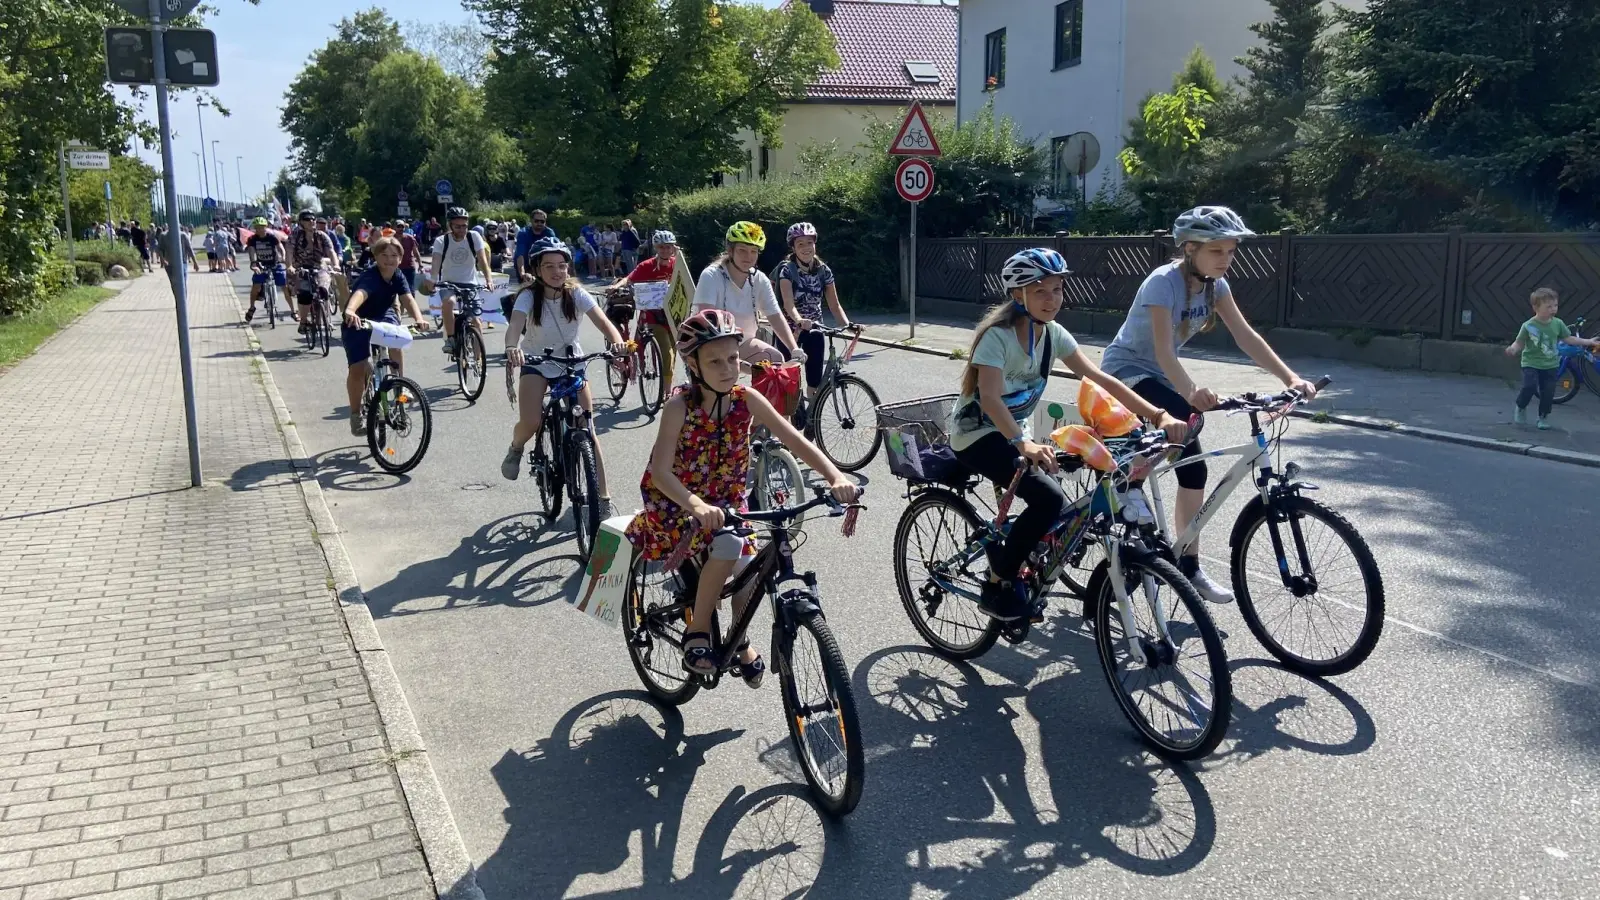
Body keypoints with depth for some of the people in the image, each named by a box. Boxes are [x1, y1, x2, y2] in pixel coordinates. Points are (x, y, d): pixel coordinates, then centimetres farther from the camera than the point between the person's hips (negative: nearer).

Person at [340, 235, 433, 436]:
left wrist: (419, 318, -47)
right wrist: (349, 311, -75)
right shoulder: (370, 278, -32)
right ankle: (356, 416, 1)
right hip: (357, 325, -5)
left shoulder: (397, 277, -12)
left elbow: (408, 299, -27)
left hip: (382, 318, 5)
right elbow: (360, 294, -54)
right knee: (359, 369, -18)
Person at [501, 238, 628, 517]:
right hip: (536, 363, -1)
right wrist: (512, 348, -59)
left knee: (587, 429, -7)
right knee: (531, 423, -23)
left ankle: (603, 496, 1)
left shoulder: (577, 294, -15)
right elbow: (515, 325, -35)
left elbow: (602, 321, -28)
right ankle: (515, 449, 15)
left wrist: (617, 340, -50)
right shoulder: (529, 296, -18)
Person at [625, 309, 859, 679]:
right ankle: (697, 631, -10)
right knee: (729, 545, -30)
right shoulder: (680, 406, -23)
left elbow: (795, 440, -18)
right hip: (674, 500, -5)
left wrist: (836, 477, -34)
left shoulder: (747, 400, -13)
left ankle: (740, 641, 23)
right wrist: (697, 505, -50)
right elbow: (661, 471, -32)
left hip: (726, 499, 5)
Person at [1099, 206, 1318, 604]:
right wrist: (1191, 391, -56)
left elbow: (1245, 336, -11)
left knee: (1191, 467, 2)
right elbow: (1163, 351, -38)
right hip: (1125, 370, -8)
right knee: (1184, 416, -35)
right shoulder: (1163, 282, -27)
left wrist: (1290, 377, -24)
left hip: (1159, 375, 8)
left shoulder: (1214, 283, -4)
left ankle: (1189, 566, 10)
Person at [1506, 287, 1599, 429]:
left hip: (1551, 365, 4)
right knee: (1529, 387, -21)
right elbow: (1519, 343, -9)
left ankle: (1543, 417, 22)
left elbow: (1568, 339, 9)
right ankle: (1520, 408, 7)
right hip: (1531, 363, -4)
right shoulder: (1528, 326, -15)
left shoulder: (1558, 324, -3)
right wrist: (1513, 349, -31)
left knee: (1548, 393, 3)